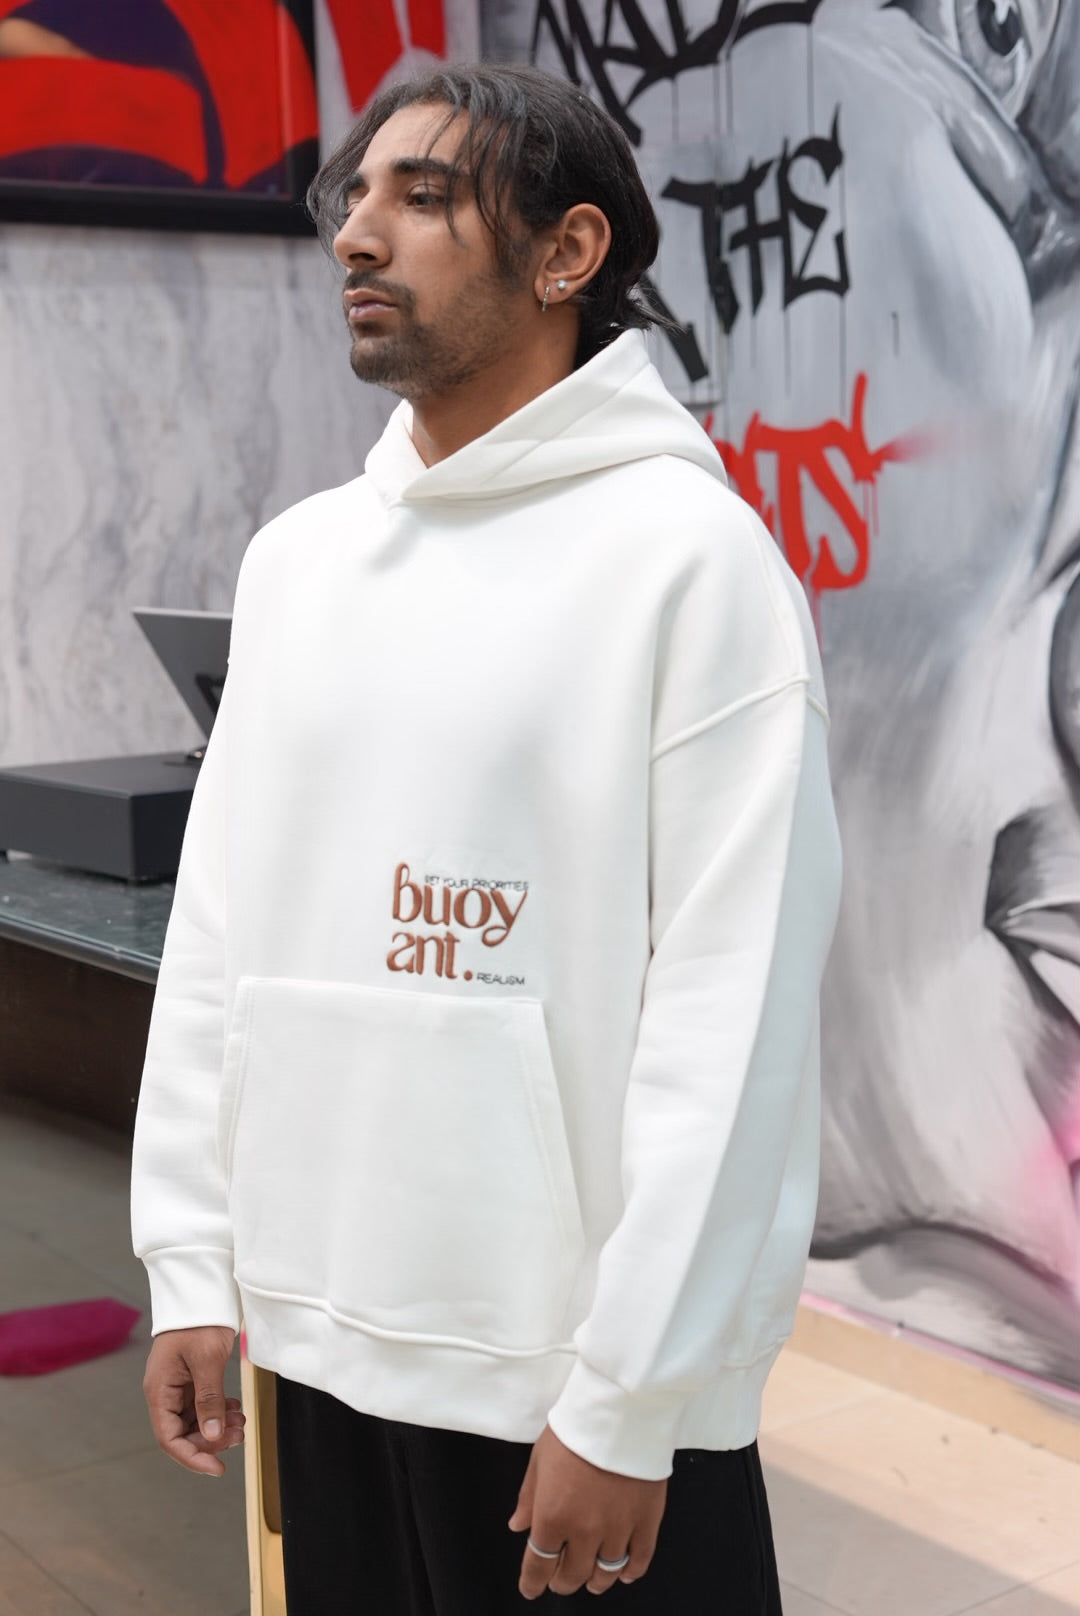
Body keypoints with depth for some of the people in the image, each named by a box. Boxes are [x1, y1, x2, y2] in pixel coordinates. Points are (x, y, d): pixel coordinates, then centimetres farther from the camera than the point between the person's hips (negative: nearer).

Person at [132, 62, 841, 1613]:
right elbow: (219, 924, 9)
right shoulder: (294, 555, 8)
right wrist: (191, 1265, 5)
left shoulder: (691, 553, -11)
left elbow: (733, 1014, -15)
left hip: (574, 1368, -5)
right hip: (317, 1334, 6)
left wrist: (628, 1405, -16)